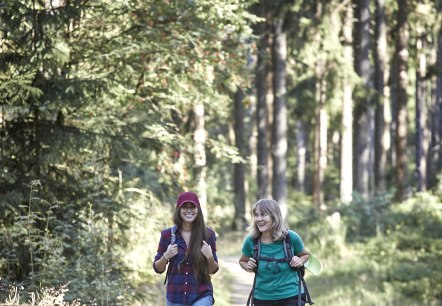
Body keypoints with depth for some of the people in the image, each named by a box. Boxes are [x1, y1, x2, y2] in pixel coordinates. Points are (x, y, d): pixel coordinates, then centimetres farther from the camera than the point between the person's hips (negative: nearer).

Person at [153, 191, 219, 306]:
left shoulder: (208, 234, -2)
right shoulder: (167, 234, -1)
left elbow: (213, 270, 5)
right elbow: (158, 269, 6)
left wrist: (210, 257, -15)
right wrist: (166, 257, -13)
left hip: (201, 296, -2)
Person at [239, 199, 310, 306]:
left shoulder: (291, 237, -9)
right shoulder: (251, 241, -7)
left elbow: (305, 255, 11)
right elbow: (242, 261, 14)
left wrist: (299, 261, -11)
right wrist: (248, 267, -8)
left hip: (291, 297, -2)